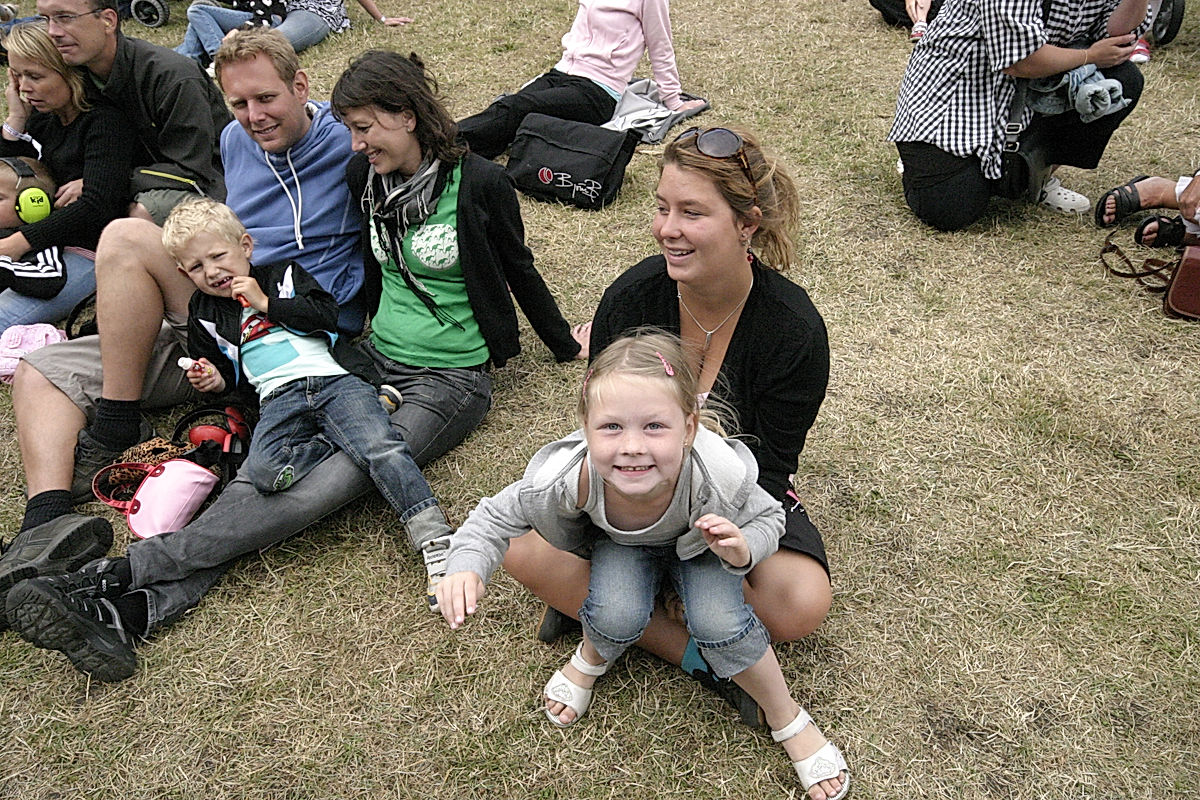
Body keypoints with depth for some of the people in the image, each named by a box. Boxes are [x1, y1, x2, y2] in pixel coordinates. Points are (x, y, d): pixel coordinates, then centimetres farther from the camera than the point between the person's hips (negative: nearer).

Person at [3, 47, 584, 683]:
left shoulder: (479, 183, -9)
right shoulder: (364, 175, 7)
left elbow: (520, 271, 4)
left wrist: (566, 348, 15)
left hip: (451, 379, -5)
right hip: (375, 359, 6)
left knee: (328, 485, -27)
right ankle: (136, 609, -30)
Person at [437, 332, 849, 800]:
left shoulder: (718, 476, -40)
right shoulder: (567, 478, -39)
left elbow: (768, 518, -17)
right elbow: (497, 516, -20)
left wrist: (742, 550, -40)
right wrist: (466, 567, -40)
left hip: (698, 540, 0)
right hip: (622, 543, 1)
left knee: (719, 622, -25)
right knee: (616, 616, -28)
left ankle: (788, 721, 4)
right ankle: (592, 659, 11)